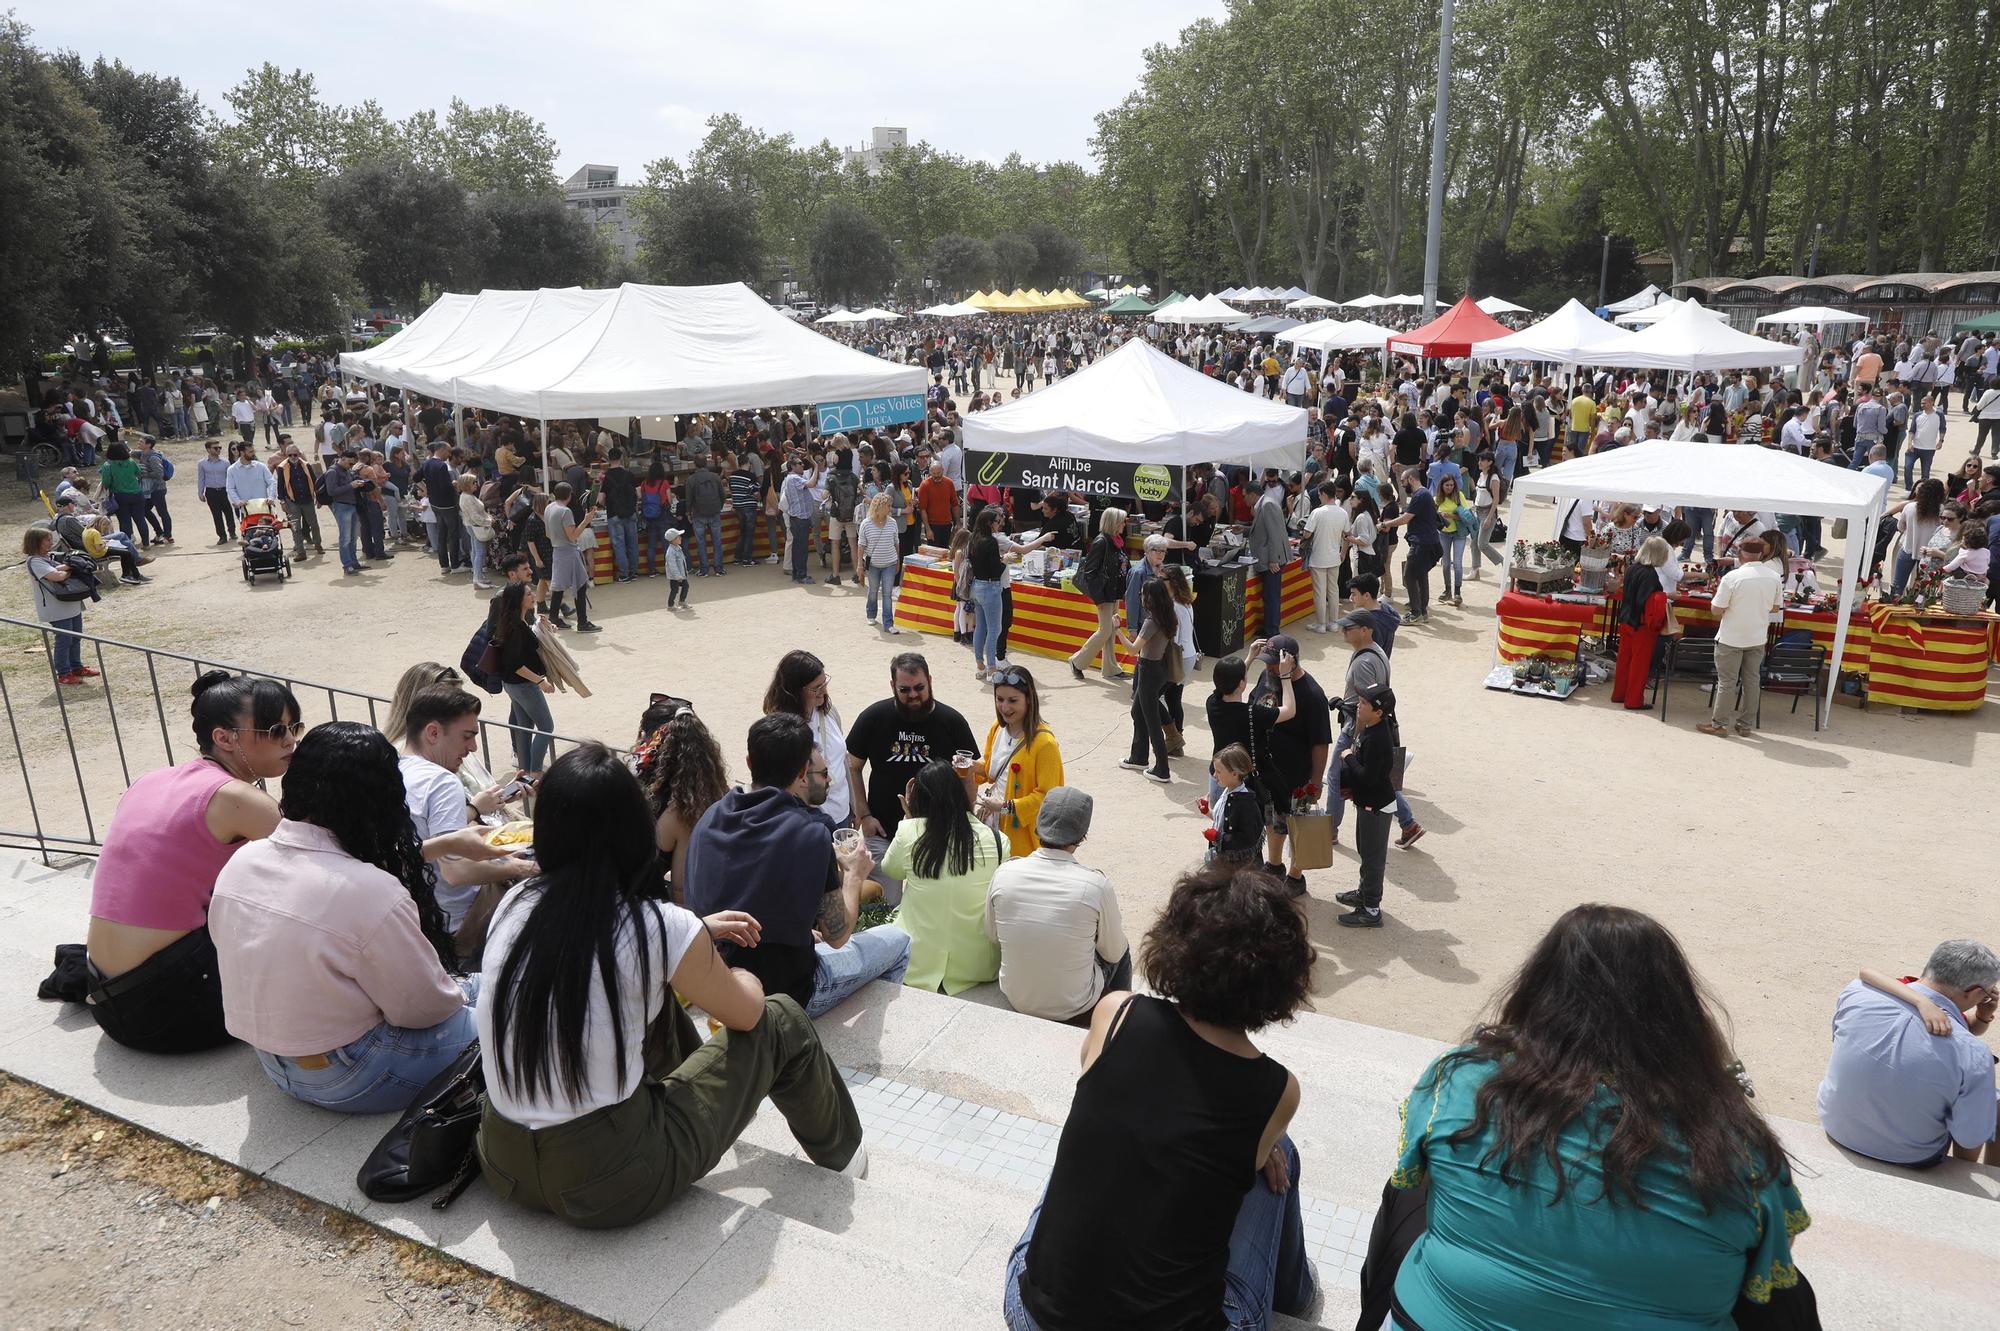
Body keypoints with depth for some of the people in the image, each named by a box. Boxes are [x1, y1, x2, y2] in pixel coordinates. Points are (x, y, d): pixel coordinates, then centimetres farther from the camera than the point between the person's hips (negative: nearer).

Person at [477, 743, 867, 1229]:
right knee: (781, 1023, 9)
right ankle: (841, 1156, 35)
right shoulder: (659, 928, -19)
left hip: (504, 1167, 6)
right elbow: (747, 1012, 0)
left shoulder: (514, 904, -3)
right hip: (610, 1187, -6)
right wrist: (741, 980, 22)